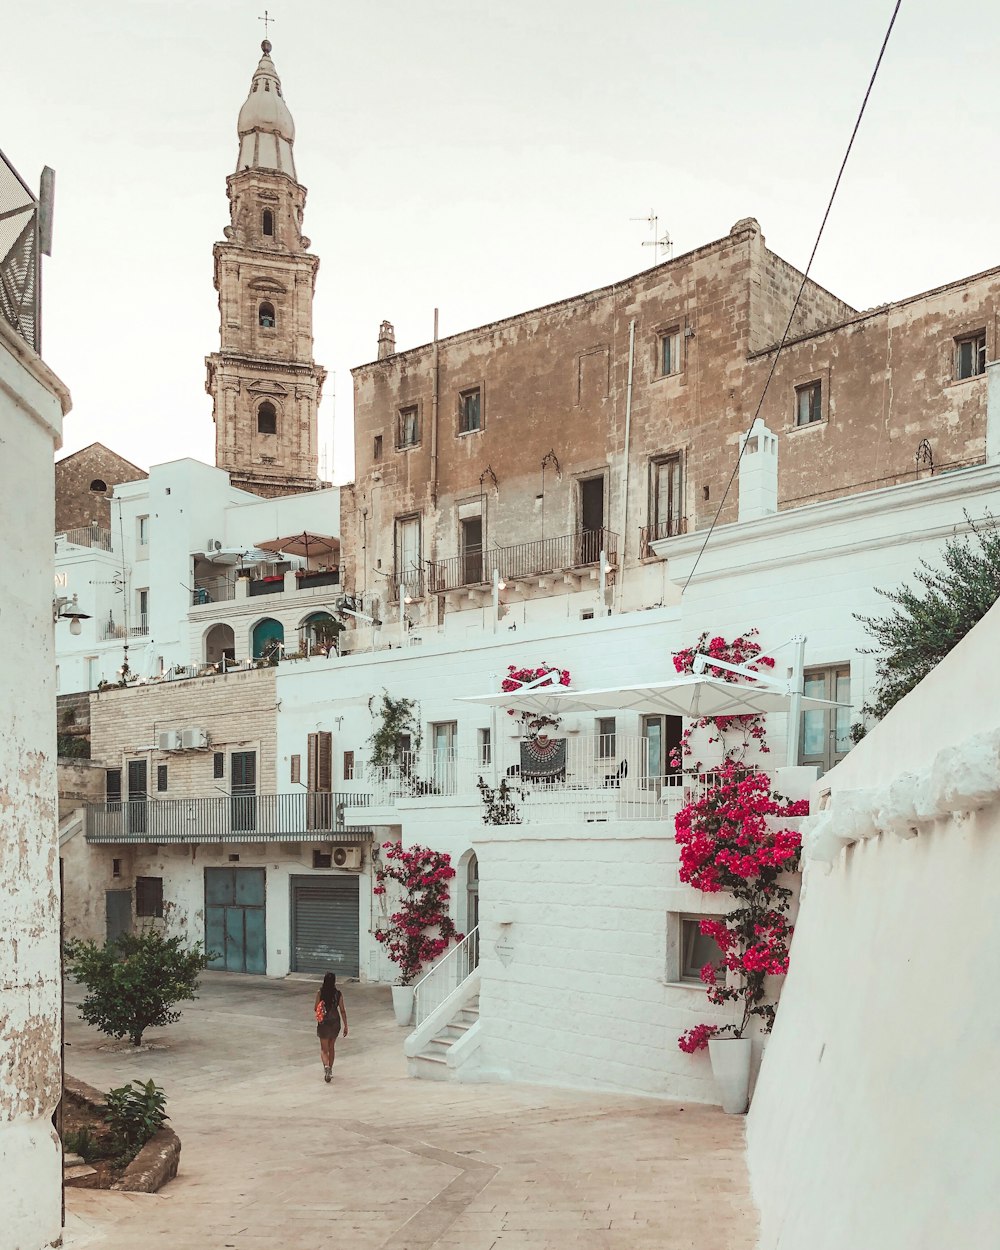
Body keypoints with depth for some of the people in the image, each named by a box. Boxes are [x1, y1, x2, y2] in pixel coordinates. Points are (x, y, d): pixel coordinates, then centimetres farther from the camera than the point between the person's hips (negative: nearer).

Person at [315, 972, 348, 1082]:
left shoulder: (320, 993, -10)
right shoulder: (338, 994, -8)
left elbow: (316, 1009, -4)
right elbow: (342, 1010, -6)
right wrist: (345, 1026, 1)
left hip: (323, 1023, -2)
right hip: (335, 1022, 2)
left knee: (324, 1049, 5)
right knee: (331, 1047, 20)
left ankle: (326, 1066, -21)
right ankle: (330, 1070, 28)